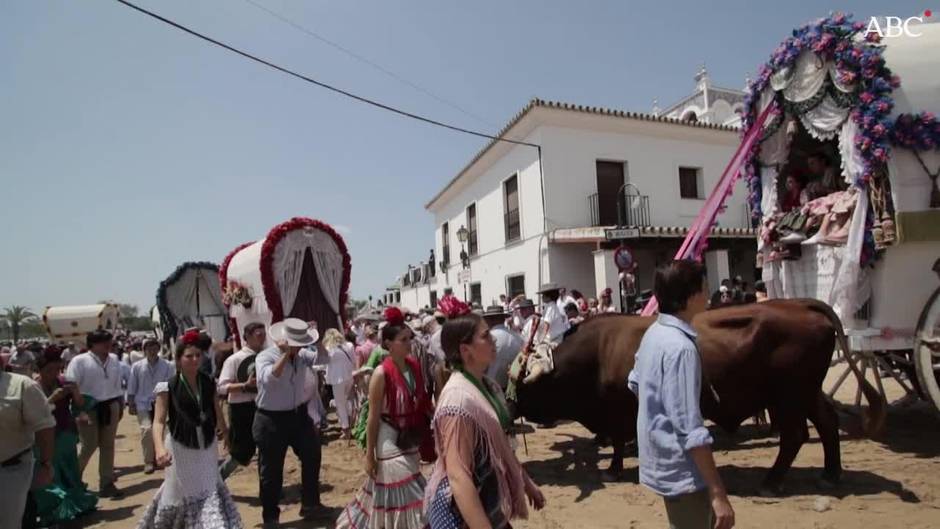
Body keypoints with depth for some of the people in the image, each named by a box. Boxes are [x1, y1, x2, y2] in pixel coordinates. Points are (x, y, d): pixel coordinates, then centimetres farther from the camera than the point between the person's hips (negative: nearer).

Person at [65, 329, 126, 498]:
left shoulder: (114, 360, 6)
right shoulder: (79, 361, -9)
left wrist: (120, 404, 11)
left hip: (110, 407, 5)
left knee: (108, 446, 10)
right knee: (90, 446, 0)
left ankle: (106, 484, 20)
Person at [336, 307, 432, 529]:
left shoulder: (414, 366, -1)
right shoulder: (382, 374, -19)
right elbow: (373, 417, -14)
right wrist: (369, 455, -10)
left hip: (411, 440, 7)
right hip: (390, 441, -7)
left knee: (400, 495, 20)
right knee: (402, 497, 1)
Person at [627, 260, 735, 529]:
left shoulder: (653, 333, 2)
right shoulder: (681, 348, -26)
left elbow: (635, 384, 17)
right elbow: (691, 430, -27)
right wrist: (718, 493, -23)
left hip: (661, 459, 9)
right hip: (681, 469, -9)